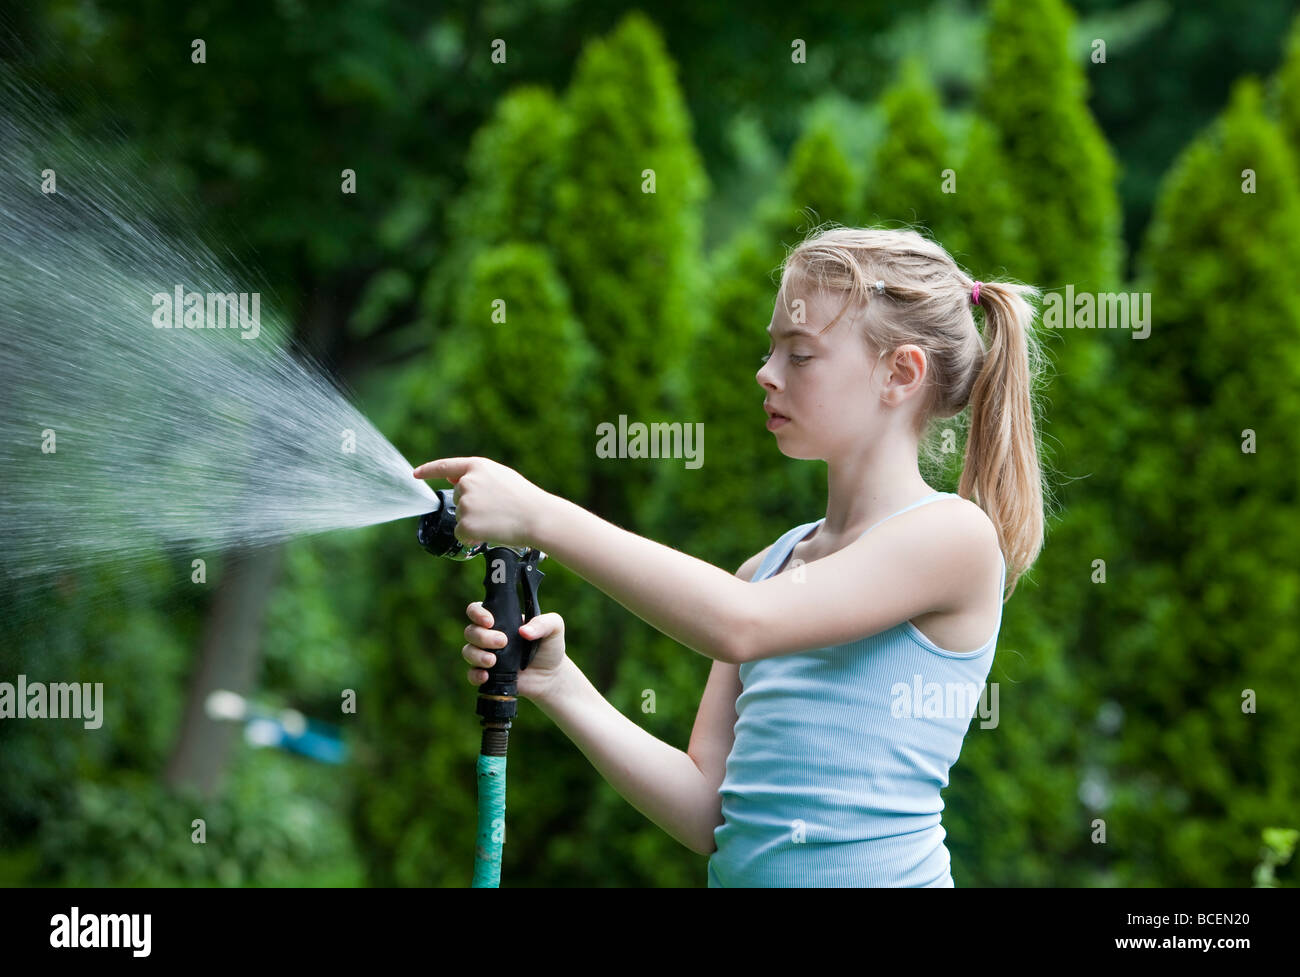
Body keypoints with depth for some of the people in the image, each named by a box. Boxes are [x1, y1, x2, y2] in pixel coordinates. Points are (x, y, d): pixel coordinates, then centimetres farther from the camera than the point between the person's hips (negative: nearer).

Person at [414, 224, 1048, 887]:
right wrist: (555, 685, 0)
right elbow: (706, 814, 9)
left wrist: (540, 515, -15)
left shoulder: (956, 534, -5)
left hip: (873, 871, -4)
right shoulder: (770, 568, 14)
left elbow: (738, 626, -18)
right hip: (739, 872, 4)